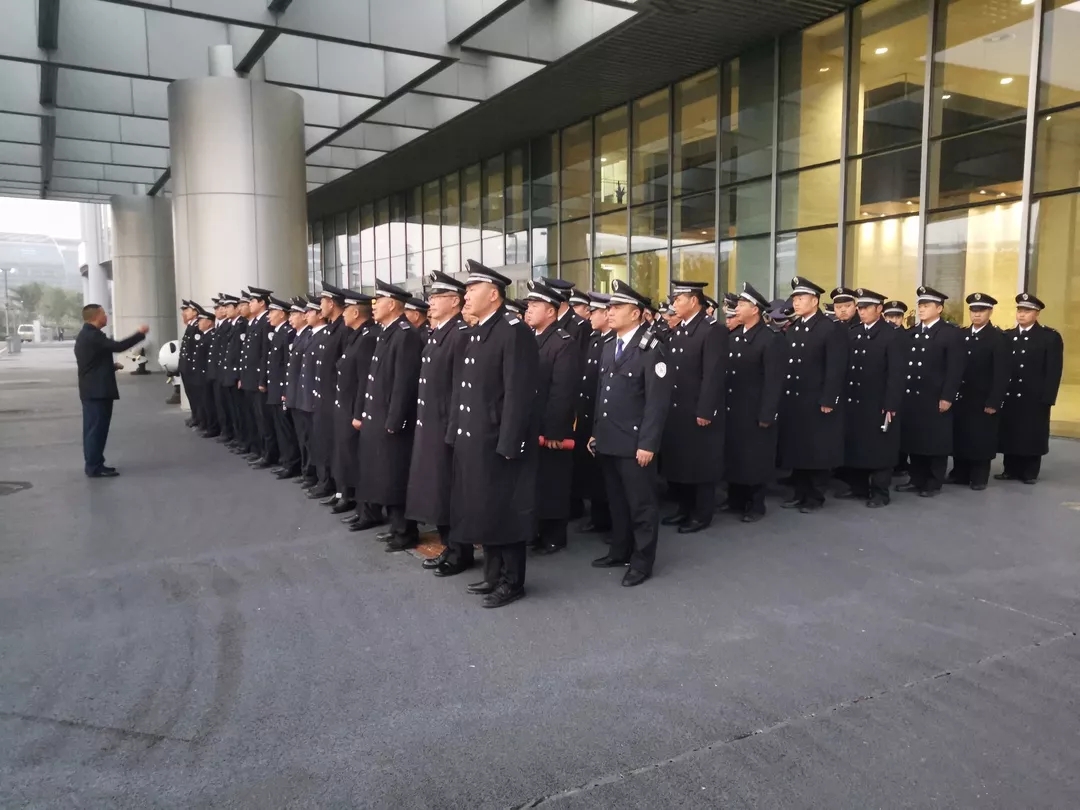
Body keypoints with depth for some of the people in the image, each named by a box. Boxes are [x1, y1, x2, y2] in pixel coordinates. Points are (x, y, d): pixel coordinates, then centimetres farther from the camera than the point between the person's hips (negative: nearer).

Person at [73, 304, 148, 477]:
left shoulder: (85, 335, 17)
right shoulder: (93, 335, -17)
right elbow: (118, 346, -24)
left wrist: (111, 366, 16)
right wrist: (140, 333, -16)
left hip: (92, 389, 11)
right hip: (98, 390, -11)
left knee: (94, 428, 14)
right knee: (96, 428, -7)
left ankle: (94, 464, 20)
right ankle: (94, 467, -3)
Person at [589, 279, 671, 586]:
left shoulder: (651, 349, -12)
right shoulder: (609, 347, 13)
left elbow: (658, 401, -16)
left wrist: (647, 443, -19)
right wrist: (595, 432, 15)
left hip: (634, 442, -7)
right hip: (608, 440, 8)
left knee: (641, 503, 4)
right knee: (617, 500, 17)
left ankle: (642, 561, 15)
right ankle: (620, 552, 31)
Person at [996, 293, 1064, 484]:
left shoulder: (1050, 337, -2)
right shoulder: (1007, 336, 9)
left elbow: (1054, 370, -7)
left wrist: (1047, 398, -12)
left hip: (1035, 398, -3)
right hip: (1010, 396, 3)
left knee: (1032, 435, 5)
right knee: (1010, 433, 6)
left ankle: (1030, 473, 16)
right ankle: (1011, 470, 18)